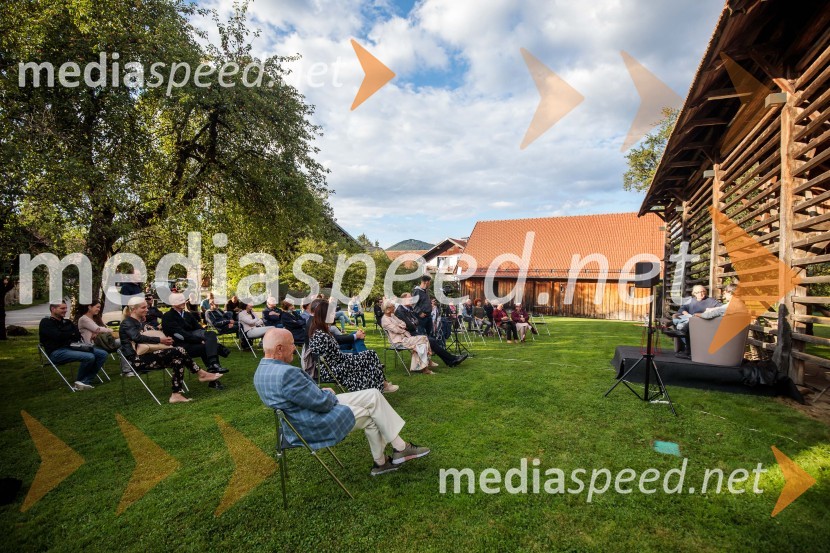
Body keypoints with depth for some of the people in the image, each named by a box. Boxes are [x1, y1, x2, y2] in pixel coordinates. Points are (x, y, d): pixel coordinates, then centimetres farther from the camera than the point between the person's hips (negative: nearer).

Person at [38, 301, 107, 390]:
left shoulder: (67, 322, 21)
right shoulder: (46, 322, 1)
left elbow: (78, 335, 7)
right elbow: (58, 336, -15)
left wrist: (66, 335, -13)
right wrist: (72, 334, 2)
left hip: (72, 348, 7)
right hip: (57, 352, -7)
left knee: (102, 354, -10)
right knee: (89, 357, -30)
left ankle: (85, 381, -16)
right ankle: (79, 381, -4)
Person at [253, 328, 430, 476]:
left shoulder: (262, 370, 2)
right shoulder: (286, 373, -31)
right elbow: (322, 403, -25)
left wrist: (322, 392, 5)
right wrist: (329, 394, -3)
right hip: (314, 426, -10)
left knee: (373, 395, 6)